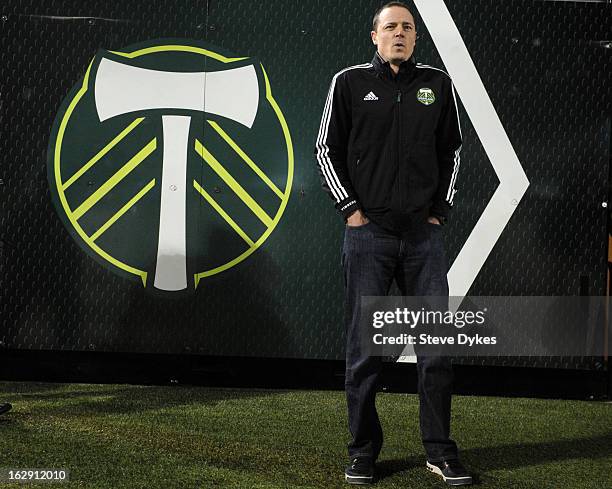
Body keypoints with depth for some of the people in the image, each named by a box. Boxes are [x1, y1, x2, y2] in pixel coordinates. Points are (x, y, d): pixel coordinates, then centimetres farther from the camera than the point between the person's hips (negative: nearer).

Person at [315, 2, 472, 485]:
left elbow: (451, 150, 18)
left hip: (424, 234, 2)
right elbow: (327, 148, 7)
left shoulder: (437, 84, 10)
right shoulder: (350, 82, 4)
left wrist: (441, 208, 9)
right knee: (364, 349, 1)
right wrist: (349, 207, 0)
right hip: (369, 232, -2)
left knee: (437, 346, 1)